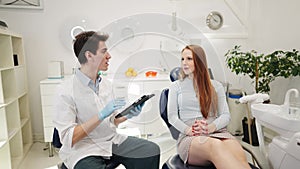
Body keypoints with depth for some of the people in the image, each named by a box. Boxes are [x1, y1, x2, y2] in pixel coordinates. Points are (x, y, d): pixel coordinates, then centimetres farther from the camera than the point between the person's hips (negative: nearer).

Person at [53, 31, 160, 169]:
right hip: (83, 150, -5)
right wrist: (101, 115, -25)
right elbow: (68, 139, -18)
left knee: (152, 150, -12)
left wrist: (127, 116, -6)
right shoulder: (66, 91, -14)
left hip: (112, 140, 6)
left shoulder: (105, 83, 6)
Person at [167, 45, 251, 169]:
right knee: (215, 146, -39)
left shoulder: (216, 86, 19)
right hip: (189, 137, -1)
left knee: (239, 155, -36)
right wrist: (189, 130, -13)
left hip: (217, 132, 2)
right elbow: (172, 116, 7)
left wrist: (211, 127, -12)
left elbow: (225, 115, 10)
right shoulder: (176, 86, 18)